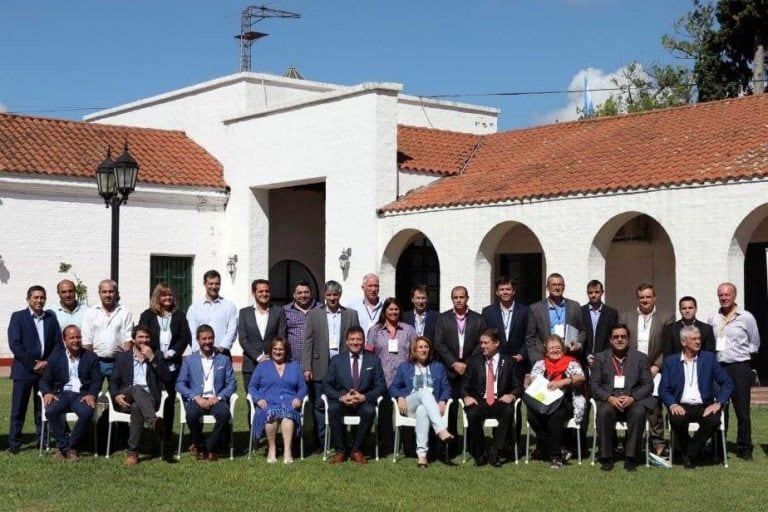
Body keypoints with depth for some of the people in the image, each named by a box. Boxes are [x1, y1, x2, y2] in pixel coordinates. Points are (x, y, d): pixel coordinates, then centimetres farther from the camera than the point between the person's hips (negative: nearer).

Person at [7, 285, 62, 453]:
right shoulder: (18, 317, 0)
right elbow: (14, 344, -8)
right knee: (18, 408, -1)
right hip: (24, 369, -3)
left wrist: (47, 362, -8)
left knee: (43, 407, 7)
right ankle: (14, 443, 3)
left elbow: (58, 343, 7)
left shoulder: (51, 318, 9)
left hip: (46, 369, 3)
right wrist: (32, 364, -12)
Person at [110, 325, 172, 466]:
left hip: (148, 399, 0)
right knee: (137, 388, -36)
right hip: (125, 399, 0)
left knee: (136, 407, -37)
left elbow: (167, 378, 5)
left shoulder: (156, 357, 21)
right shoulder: (122, 357, 21)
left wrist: (152, 359, -2)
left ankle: (133, 451, -38)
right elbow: (113, 382, 12)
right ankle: (154, 422, -60)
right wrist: (116, 396, -10)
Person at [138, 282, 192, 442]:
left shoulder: (179, 315, 12)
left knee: (170, 400, 2)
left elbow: (185, 337, 5)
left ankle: (167, 437, 6)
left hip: (173, 365, 1)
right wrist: (158, 355, -9)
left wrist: (171, 353, -7)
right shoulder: (148, 315, 8)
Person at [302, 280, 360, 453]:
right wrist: (307, 368, -4)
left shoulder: (351, 315, 9)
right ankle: (319, 443, 10)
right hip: (321, 368, 0)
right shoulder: (314, 314, 7)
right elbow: (308, 342, 3)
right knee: (320, 406, 3)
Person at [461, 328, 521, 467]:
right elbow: (464, 385, 11)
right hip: (479, 402, 0)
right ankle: (480, 454, -14)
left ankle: (495, 453, -23)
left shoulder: (508, 362, 10)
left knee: (508, 412, -35)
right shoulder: (474, 361, 12)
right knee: (472, 414, -34)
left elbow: (517, 387, 9)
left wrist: (511, 395, -14)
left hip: (500, 402, 0)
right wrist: (466, 397, -11)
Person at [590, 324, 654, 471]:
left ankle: (631, 458, -23)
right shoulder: (600, 357, 12)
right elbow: (594, 385, 4)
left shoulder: (640, 357, 12)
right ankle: (606, 457, -23)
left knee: (638, 412, -33)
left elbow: (648, 385, 5)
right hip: (608, 400, 0)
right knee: (604, 411, -34)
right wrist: (609, 398, -14)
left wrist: (632, 398, -14)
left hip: (633, 400, 0)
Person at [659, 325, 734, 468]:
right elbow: (663, 389, 3)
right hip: (681, 407, -1)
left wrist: (718, 403, -10)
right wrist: (672, 404, -16)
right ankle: (686, 450, -3)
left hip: (704, 406, 1)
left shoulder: (709, 358, 9)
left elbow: (727, 383, 5)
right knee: (676, 420, -33)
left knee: (714, 420, -31)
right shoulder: (671, 361, 8)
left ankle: (690, 454, -10)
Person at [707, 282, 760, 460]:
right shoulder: (713, 318, 8)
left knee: (742, 410, 1)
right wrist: (713, 355, 2)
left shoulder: (746, 317, -1)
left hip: (739, 368, -3)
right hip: (718, 368, 3)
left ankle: (744, 449, 10)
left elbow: (755, 343, 7)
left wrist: (741, 354, 1)